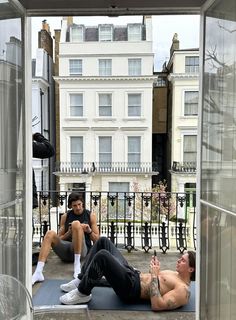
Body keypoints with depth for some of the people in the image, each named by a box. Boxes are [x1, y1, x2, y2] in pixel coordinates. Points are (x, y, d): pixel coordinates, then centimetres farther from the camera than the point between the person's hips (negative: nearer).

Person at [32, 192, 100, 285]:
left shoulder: (90, 215, 8)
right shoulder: (65, 216, 12)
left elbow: (96, 240, 9)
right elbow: (59, 239, 11)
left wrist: (89, 231, -11)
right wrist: (69, 232, -7)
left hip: (82, 250, -3)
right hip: (66, 251, 3)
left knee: (76, 224, -27)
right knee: (50, 233, -24)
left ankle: (77, 265, -29)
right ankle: (38, 272, -35)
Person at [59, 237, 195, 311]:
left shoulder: (183, 290, -13)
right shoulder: (176, 274, 15)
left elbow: (157, 305, -26)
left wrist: (154, 275, -22)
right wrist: (155, 271, 11)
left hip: (130, 288, -10)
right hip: (133, 274, 10)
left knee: (102, 256, -32)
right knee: (103, 241, 7)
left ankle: (82, 294, -11)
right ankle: (82, 280, 12)